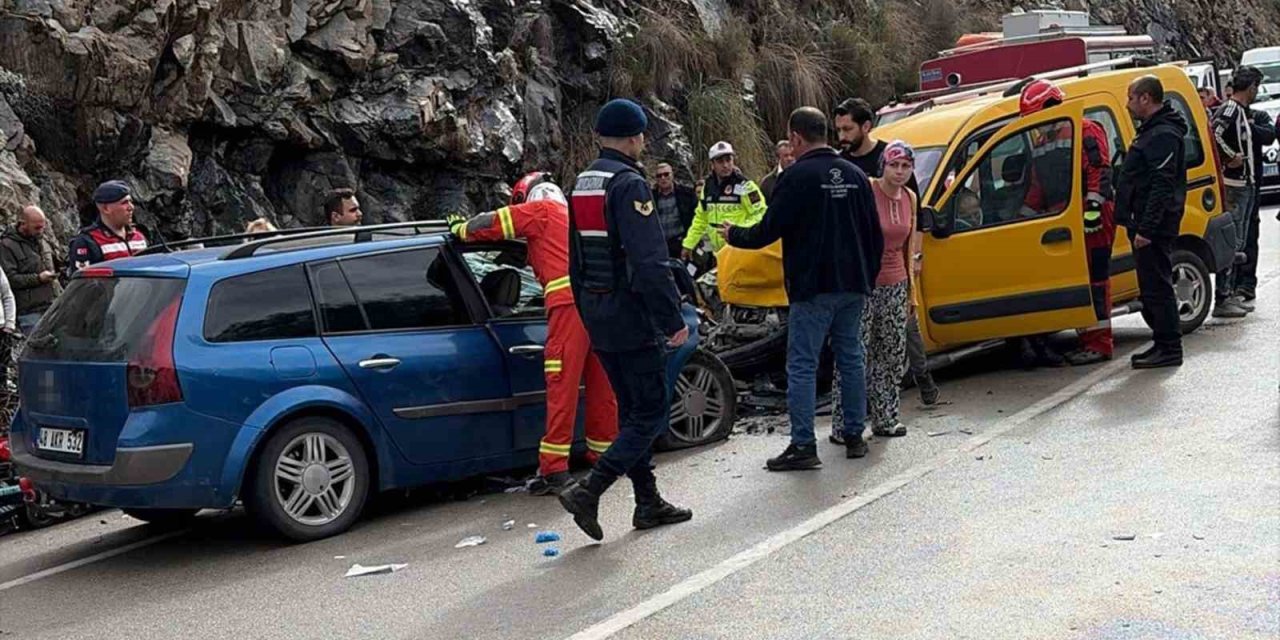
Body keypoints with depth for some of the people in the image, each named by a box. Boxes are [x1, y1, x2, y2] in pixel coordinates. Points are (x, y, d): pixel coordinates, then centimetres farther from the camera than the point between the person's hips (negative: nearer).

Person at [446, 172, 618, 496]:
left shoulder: (540, 210, 9)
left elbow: (492, 224, 8)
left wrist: (460, 228, 24)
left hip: (569, 302, -8)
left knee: (561, 386, -8)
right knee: (600, 382, 16)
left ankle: (554, 469, -9)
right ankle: (604, 453, 27)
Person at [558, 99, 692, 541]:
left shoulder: (581, 185, 13)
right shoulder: (630, 185, -16)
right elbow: (650, 262, -23)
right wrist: (673, 320, -20)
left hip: (598, 318, 9)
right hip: (632, 317, -9)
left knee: (632, 409, 16)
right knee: (651, 412, -3)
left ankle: (648, 503, 22)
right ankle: (589, 491, -13)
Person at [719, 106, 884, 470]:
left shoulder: (797, 177, -11)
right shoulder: (855, 175, 10)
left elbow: (769, 230, -10)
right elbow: (875, 234, 14)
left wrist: (734, 236, 8)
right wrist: (868, 277, 22)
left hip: (813, 288, -7)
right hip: (852, 286, 7)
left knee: (802, 365, -3)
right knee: (851, 359, 14)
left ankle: (803, 446, -5)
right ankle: (854, 437, 19)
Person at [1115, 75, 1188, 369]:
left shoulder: (1163, 135, -16)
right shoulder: (1152, 131, 18)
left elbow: (1162, 186, -23)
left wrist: (1145, 229, -26)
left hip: (1154, 227, -11)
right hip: (1148, 226, 11)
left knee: (1156, 287, -6)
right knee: (1151, 287, 15)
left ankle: (1169, 349, -2)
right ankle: (1163, 343, 23)